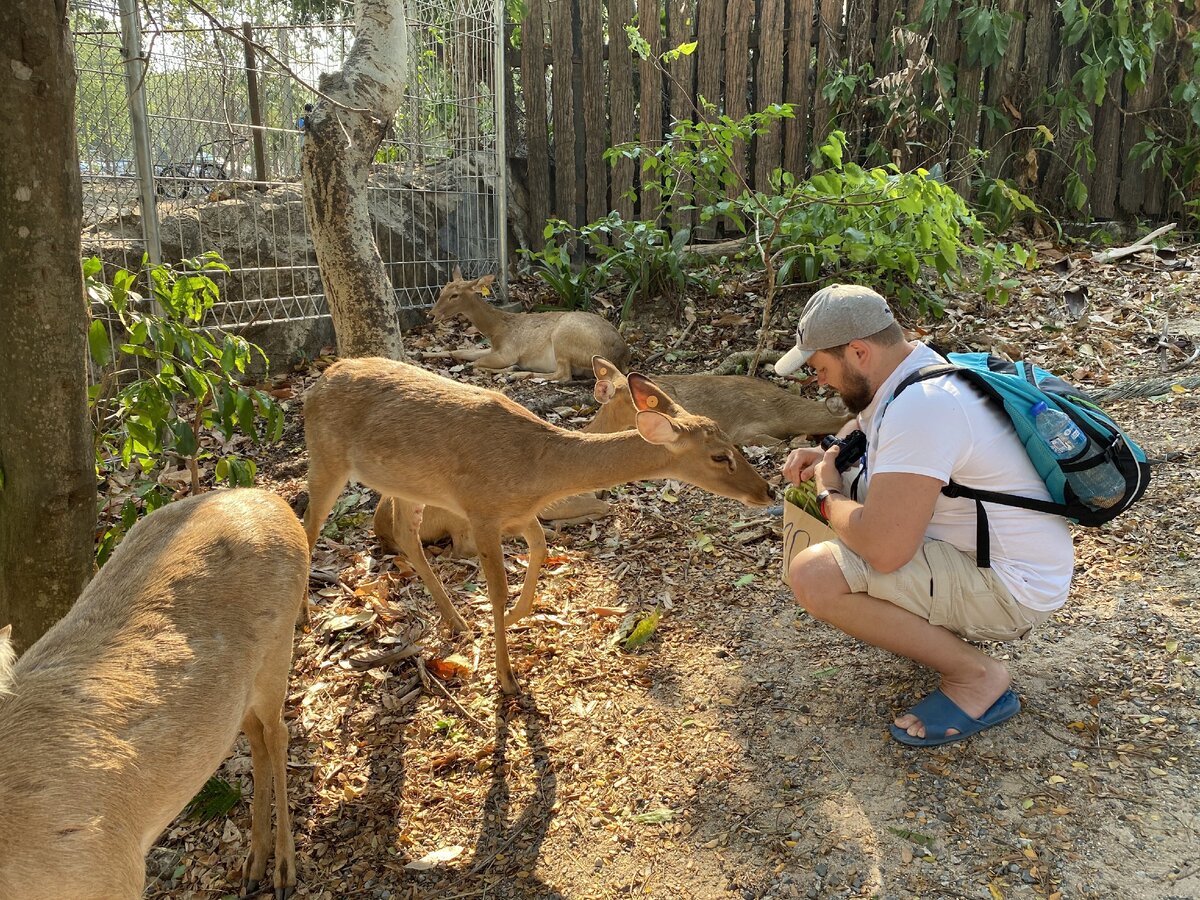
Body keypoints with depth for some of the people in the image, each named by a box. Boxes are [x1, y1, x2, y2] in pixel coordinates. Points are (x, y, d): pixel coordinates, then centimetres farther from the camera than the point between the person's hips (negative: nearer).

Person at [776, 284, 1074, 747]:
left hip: (1010, 588, -10)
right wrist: (825, 453, 5)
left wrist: (829, 494, -13)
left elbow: (883, 549, -33)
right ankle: (950, 622, 14)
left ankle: (976, 676, -8)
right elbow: (863, 424, 28)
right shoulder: (907, 373, 3)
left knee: (813, 576, -24)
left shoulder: (922, 405, -28)